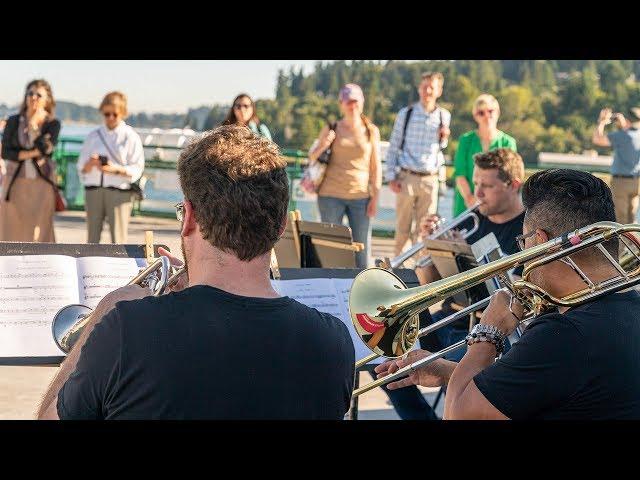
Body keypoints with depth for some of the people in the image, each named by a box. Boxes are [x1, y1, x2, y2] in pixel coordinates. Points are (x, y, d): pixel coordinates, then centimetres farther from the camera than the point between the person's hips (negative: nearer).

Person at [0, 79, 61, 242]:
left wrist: (34, 124, -11)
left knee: (38, 234, -4)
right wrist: (30, 154, -12)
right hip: (15, 183, 2)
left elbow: (45, 148, -13)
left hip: (41, 183, -2)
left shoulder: (53, 124, 3)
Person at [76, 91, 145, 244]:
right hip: (93, 190, 4)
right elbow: (81, 167, 10)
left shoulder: (131, 137, 2)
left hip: (119, 191, -4)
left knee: (118, 239, -6)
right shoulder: (93, 136, 12)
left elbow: (137, 169, -3)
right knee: (92, 237, 5)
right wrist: (90, 164, -13)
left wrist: (117, 169, -20)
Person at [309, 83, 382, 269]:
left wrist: (375, 197, 1)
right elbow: (311, 158, 11)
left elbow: (376, 167, 8)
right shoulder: (331, 129, 5)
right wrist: (322, 146, -11)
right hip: (331, 195, -1)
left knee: (362, 247, -2)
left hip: (360, 196, 1)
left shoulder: (372, 131, 7)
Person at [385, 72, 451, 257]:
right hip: (407, 177, -2)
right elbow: (393, 147, 2)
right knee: (403, 227, 3)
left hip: (430, 179, 2)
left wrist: (444, 138, -3)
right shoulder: (405, 114, -1)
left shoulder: (444, 116, 6)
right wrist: (392, 177, -4)